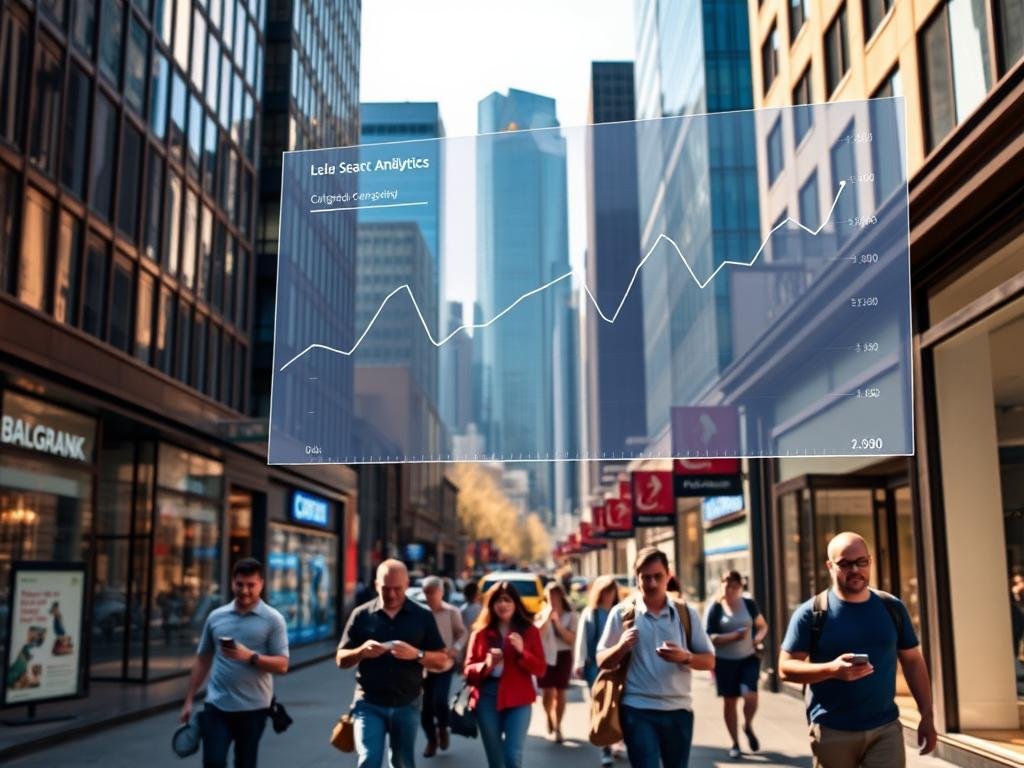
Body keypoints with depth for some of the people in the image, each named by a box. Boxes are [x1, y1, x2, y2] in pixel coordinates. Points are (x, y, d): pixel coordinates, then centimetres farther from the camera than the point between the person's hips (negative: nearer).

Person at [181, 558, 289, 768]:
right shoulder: (216, 616, 6)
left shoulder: (272, 619, -4)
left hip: (253, 707, -2)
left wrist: (250, 657, -23)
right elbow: (202, 660, 13)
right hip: (217, 705, 2)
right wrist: (189, 700, 11)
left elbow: (282, 665, -8)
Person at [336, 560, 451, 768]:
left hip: (407, 705, 1)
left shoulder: (423, 617, 0)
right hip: (369, 704, -1)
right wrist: (362, 652, -18)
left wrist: (417, 654, -20)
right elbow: (341, 660, 3)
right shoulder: (361, 615, 0)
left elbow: (443, 662, 0)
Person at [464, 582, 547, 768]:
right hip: (487, 699, 2)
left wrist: (522, 652, -17)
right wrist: (486, 665, -18)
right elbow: (468, 670, 2)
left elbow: (540, 669, -1)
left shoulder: (529, 631, 3)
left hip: (518, 700, -1)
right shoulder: (481, 632, 4)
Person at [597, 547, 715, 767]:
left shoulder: (686, 613, 4)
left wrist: (685, 657, -16)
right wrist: (621, 647, -20)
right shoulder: (622, 612, -2)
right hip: (638, 710, -3)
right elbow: (602, 661, 1)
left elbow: (709, 661, 5)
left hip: (678, 709, 3)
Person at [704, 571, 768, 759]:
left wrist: (758, 638, -5)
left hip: (749, 658, 1)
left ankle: (748, 726, 15)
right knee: (729, 701, 6)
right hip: (725, 661, -1)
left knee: (750, 695, -17)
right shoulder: (715, 608, -4)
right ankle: (735, 743, 23)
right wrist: (733, 636, -19)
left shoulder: (749, 604, 3)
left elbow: (763, 626, 16)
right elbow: (709, 638, -8)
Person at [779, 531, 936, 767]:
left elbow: (913, 662, 12)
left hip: (886, 729, 2)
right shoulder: (812, 614, -5)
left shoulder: (892, 608, 6)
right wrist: (831, 669, -23)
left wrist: (927, 715, 6)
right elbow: (785, 668, -7)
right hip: (832, 732, -2)